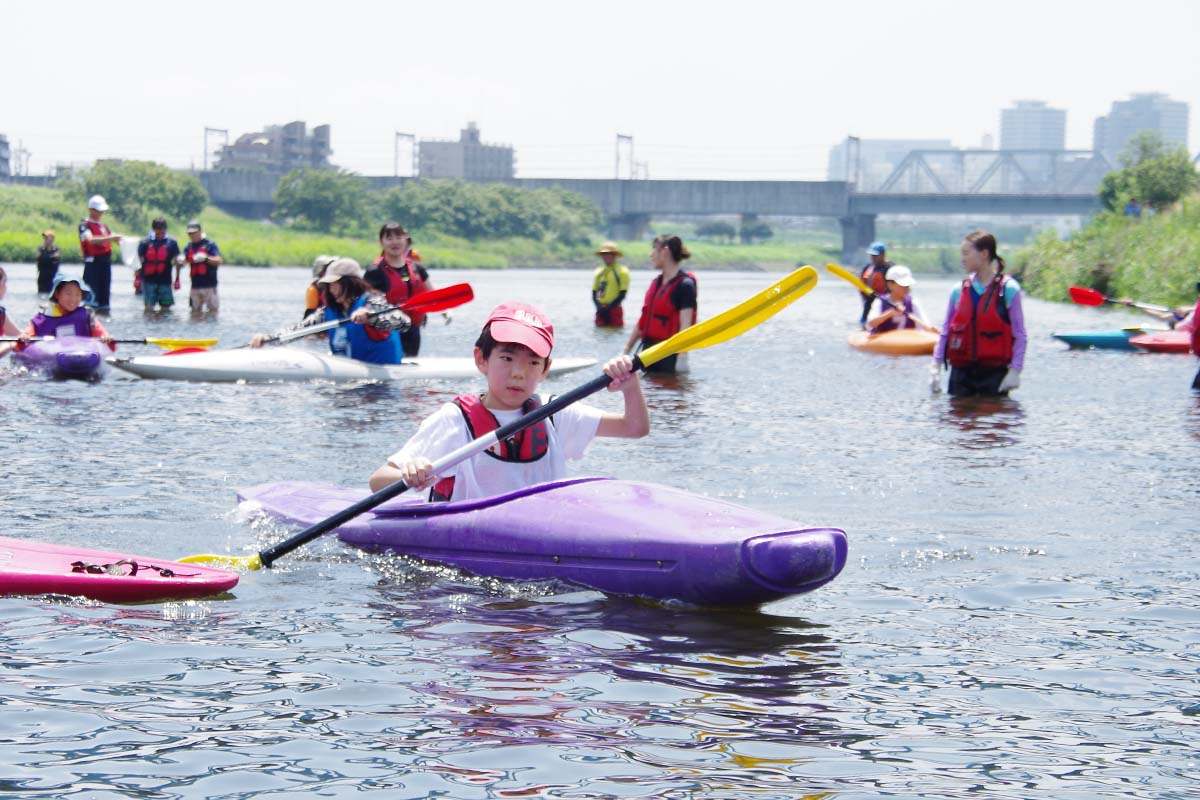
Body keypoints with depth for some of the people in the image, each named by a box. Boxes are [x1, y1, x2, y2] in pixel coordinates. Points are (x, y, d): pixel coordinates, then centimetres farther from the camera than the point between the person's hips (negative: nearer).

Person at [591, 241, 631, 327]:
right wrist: (599, 307, -6)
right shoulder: (598, 272, 13)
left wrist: (609, 307, -14)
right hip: (601, 311, 5)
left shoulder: (622, 271, -2)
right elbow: (594, 293, 12)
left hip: (615, 310, -5)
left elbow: (622, 294, -7)